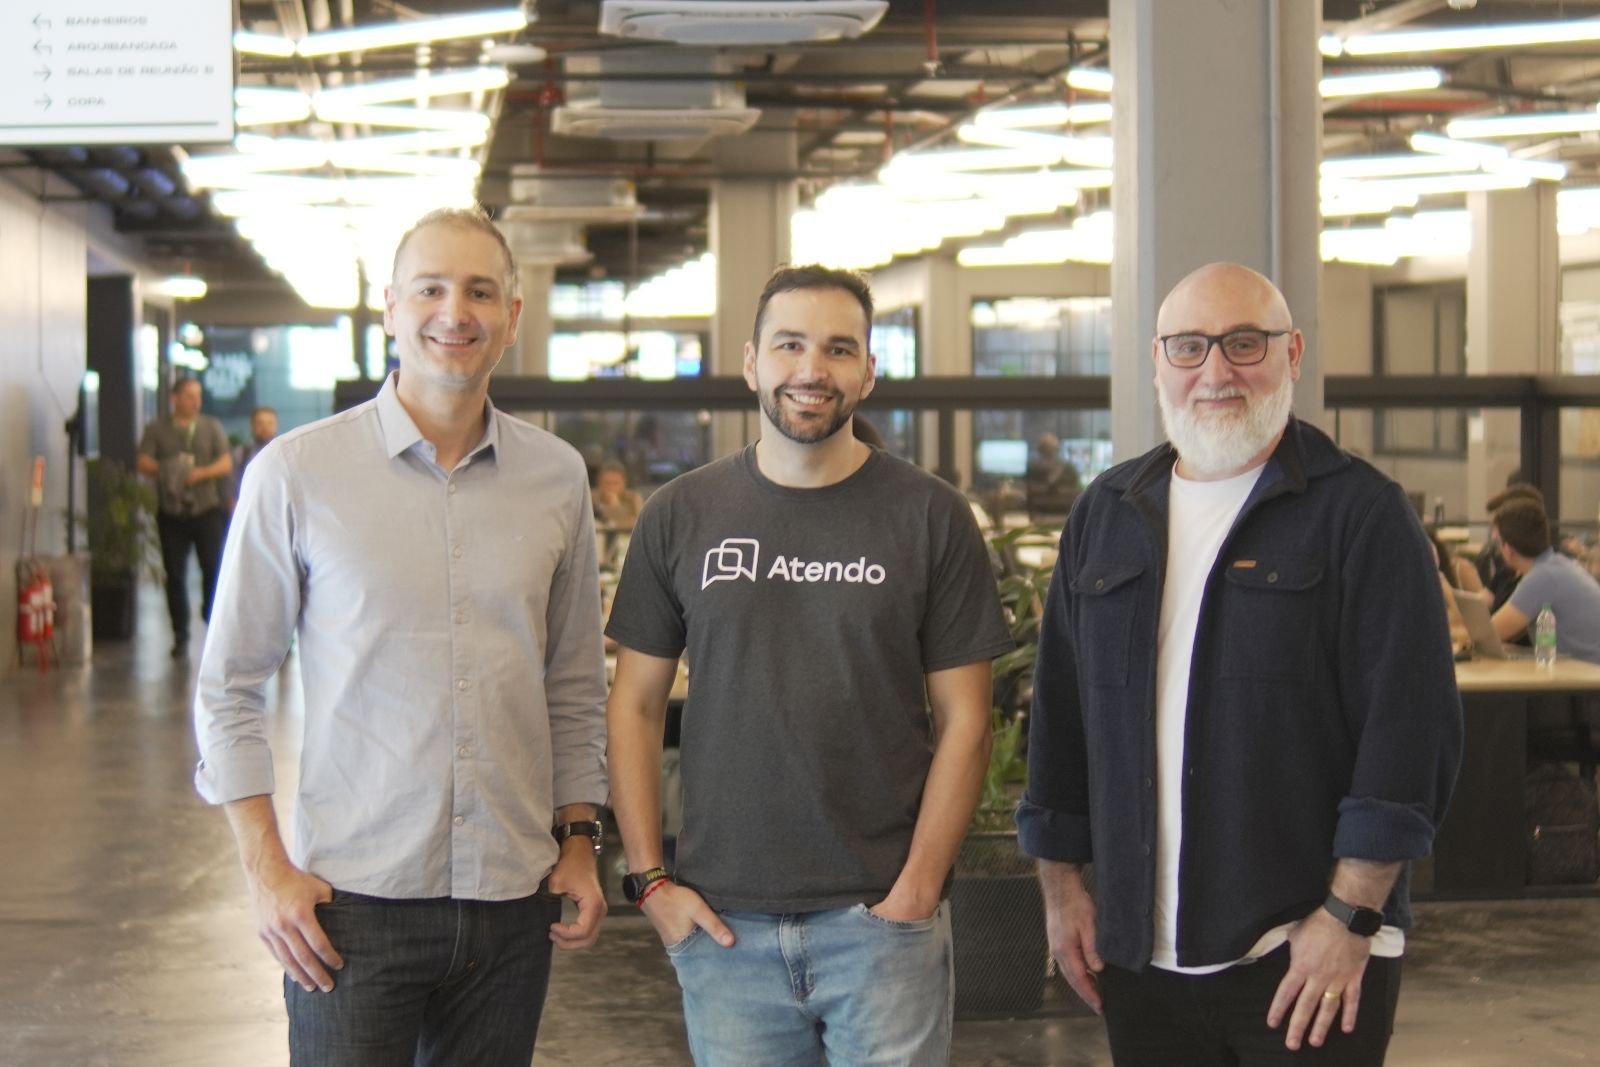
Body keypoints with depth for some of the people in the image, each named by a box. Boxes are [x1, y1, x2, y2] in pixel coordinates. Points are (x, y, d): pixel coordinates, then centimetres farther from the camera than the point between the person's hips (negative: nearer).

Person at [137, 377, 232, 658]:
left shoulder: (212, 427, 11)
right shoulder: (157, 430, 9)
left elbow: (226, 464, 1)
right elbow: (144, 463, -2)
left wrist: (200, 473, -17)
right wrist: (168, 470, -21)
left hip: (206, 510, 0)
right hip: (171, 512, 0)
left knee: (214, 567, -11)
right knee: (175, 574, 0)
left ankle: (213, 616, 11)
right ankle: (181, 636, 7)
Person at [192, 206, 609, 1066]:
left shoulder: (557, 477, 6)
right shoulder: (296, 472, -4)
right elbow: (229, 689, 0)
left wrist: (578, 840, 8)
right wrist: (266, 868, -6)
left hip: (512, 899, 3)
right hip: (353, 899, -3)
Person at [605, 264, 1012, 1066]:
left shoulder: (931, 516, 0)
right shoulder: (680, 516, 5)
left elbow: (963, 719, -1)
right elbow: (635, 704, 7)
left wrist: (917, 887, -8)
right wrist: (648, 879, -1)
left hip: (880, 917, -1)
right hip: (723, 920, 2)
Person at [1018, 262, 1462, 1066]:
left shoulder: (1359, 511, -5)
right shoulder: (1105, 515, 11)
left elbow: (1409, 723, -11)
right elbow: (1060, 713, 15)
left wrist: (1349, 914, -14)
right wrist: (1061, 882, 11)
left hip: (1309, 955, -4)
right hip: (1139, 954, 5)